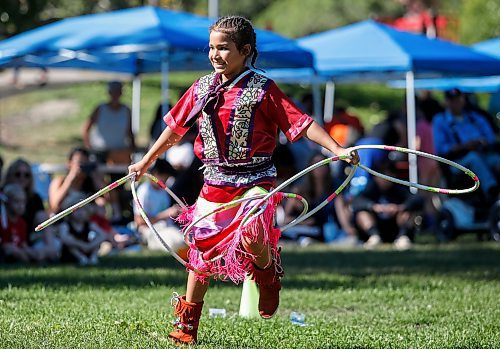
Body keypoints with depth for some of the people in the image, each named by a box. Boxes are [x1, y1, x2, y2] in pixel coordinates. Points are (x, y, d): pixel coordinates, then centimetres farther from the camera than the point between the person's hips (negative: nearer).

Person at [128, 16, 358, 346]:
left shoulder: (263, 89, -9)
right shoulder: (202, 89, 6)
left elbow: (301, 122, -13)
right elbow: (176, 127, 19)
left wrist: (336, 149, -24)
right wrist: (146, 162, 26)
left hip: (255, 180, -5)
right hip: (216, 182, 5)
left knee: (251, 237, -28)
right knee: (202, 247, 9)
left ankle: (269, 273, 8)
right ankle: (187, 323, 25)